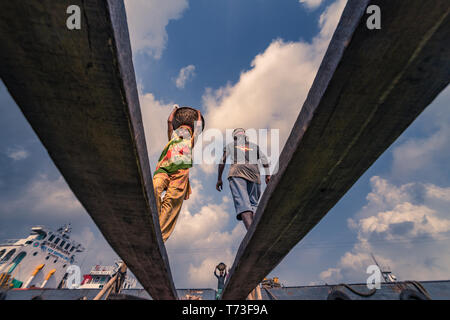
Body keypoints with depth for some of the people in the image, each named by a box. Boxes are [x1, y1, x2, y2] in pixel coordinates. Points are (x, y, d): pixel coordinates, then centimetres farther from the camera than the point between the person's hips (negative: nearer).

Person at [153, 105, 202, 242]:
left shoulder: (190, 142, 33)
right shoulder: (173, 138, 35)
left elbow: (198, 126, 38)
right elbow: (170, 121, 40)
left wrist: (198, 114, 56)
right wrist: (175, 109, 56)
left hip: (181, 171, -1)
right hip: (163, 169, 2)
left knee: (171, 200, -19)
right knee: (154, 188, -29)